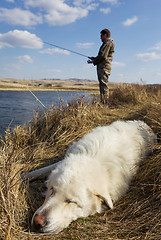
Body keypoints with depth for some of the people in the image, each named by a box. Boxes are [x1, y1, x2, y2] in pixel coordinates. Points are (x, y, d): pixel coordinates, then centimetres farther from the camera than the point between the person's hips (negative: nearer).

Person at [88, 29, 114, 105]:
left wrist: (94, 61, -5)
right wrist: (95, 58, 17)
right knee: (102, 84, 9)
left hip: (104, 66, -11)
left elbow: (103, 56, -18)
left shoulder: (107, 43, -8)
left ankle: (105, 103, -15)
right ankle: (103, 102, 11)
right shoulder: (107, 43, 25)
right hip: (103, 67, 11)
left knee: (104, 84, -13)